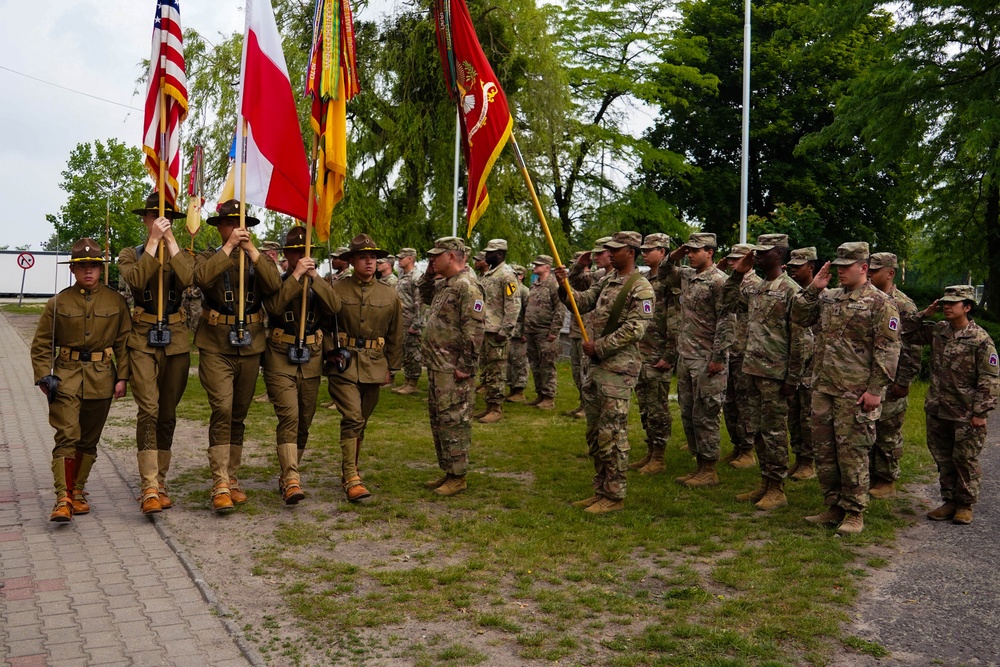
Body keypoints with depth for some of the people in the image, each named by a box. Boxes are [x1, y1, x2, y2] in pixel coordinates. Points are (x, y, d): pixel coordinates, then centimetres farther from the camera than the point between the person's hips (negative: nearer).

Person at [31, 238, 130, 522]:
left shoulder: (116, 301, 4)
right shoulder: (58, 303, 2)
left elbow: (124, 342, 6)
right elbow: (41, 345, 5)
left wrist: (122, 377, 0)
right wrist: (44, 377, -6)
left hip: (101, 379, 2)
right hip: (66, 377, -2)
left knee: (89, 440, 11)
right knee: (67, 436, -12)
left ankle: (77, 491, 26)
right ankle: (63, 499, -11)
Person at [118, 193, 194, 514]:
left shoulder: (181, 254, 12)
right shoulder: (131, 254, 8)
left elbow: (188, 279, -12)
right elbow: (136, 279, -15)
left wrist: (170, 240, -11)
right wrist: (154, 240, -15)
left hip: (176, 341, 2)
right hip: (143, 340, -2)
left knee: (167, 413, 8)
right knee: (148, 410, -16)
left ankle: (160, 484, 18)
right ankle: (149, 489, -18)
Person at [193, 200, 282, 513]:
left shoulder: (260, 258, 11)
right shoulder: (208, 257, 6)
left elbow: (275, 284, -11)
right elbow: (202, 277, -20)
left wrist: (251, 249, -14)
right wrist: (229, 246, -18)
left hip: (250, 345, 3)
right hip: (215, 345, -3)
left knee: (239, 414, 10)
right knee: (222, 409, -16)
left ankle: (232, 479, 21)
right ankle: (220, 486, -15)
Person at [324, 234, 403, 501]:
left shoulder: (390, 295, 6)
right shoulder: (336, 290, -1)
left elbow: (396, 336, 12)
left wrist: (391, 368, 9)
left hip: (374, 366, 3)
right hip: (343, 365, -3)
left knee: (361, 421, 13)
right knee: (352, 419, -14)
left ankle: (349, 469, 30)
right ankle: (352, 479, -12)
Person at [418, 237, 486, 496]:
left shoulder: (467, 286, -17)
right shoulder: (444, 284, 14)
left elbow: (475, 330, -22)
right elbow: (425, 297, 34)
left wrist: (465, 366, -22)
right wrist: (429, 274, 16)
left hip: (453, 370, -10)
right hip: (437, 366, 10)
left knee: (453, 421, -4)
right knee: (438, 419, 17)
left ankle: (458, 477, 6)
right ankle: (446, 471, 28)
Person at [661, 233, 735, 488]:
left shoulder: (719, 280, -13)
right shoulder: (686, 275, 11)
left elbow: (726, 321, -17)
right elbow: (663, 275, 30)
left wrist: (718, 358, -19)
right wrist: (672, 257, 9)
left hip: (707, 361, -9)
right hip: (685, 357, 9)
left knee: (705, 416, -3)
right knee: (688, 414, 13)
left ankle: (710, 471, 7)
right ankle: (700, 464, 23)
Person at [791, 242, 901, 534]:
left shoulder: (879, 302, -7)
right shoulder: (828, 297, 13)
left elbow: (888, 349, -11)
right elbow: (798, 318, 13)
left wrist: (875, 389, -15)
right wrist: (812, 289, 1)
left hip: (856, 393, -7)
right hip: (823, 389, 7)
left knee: (852, 452, -2)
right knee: (824, 450, 11)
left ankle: (854, 514, 9)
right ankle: (833, 507, 23)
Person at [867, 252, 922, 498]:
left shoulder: (904, 306, -10)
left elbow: (912, 348, -13)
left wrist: (903, 382, -15)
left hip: (889, 384, -7)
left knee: (888, 435, 4)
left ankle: (887, 481, 16)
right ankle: (868, 476, 25)